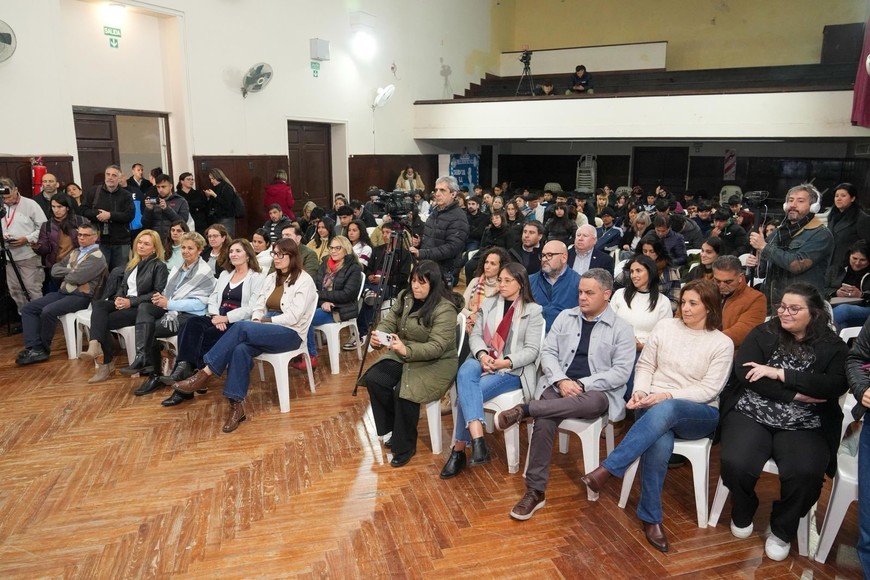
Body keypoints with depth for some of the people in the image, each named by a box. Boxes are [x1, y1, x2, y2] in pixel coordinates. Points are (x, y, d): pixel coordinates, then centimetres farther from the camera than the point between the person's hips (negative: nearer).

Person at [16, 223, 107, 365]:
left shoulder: (97, 256, -9)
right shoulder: (74, 252, 19)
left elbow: (76, 277, -19)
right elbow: (54, 270, 12)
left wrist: (65, 273, 2)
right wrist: (70, 271, -7)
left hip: (80, 297, -9)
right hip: (62, 292, 9)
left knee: (48, 311, -29)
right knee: (28, 309, -4)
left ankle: (43, 349, -9)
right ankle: (35, 348, -13)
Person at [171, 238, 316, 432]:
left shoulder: (304, 281, -5)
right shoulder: (271, 278, 18)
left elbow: (293, 317, -14)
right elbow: (259, 307, 13)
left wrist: (265, 321, -11)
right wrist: (256, 321, -8)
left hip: (290, 334, -6)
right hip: (266, 331, 6)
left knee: (241, 327, -31)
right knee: (240, 349, -30)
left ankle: (204, 374, -26)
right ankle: (236, 406, -31)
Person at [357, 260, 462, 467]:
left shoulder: (445, 309, -19)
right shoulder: (404, 297, 4)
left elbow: (436, 346, -26)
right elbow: (388, 322, 2)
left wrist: (407, 350, -41)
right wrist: (379, 336, -23)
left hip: (435, 363, -7)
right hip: (403, 356, 7)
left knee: (404, 391, -30)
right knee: (374, 379, -16)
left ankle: (405, 446, -6)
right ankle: (395, 429, 5)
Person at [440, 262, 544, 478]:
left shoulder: (533, 311, 1)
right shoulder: (488, 303, 15)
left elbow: (532, 350, -6)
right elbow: (475, 335, 8)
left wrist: (507, 362, -21)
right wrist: (482, 355, -14)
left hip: (514, 369, -4)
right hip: (482, 360, 4)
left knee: (468, 391, -28)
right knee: (465, 373, -34)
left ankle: (458, 450, -15)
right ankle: (477, 441, -43)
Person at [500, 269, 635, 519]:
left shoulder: (621, 329, 1)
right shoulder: (565, 317, 12)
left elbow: (621, 373, -6)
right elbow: (548, 352, 7)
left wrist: (582, 384, -15)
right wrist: (561, 380, -12)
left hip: (597, 391, -2)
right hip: (559, 385, 2)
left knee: (595, 403, -40)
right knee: (544, 422, -28)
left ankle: (524, 409, -36)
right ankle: (535, 491, -19)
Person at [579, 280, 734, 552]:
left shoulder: (722, 344, 1)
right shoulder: (665, 326, 8)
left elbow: (708, 390, -7)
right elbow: (645, 365, 9)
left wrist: (668, 396, -20)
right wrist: (640, 392, -11)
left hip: (700, 414, -1)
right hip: (654, 406, 2)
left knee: (664, 410, -40)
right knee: (660, 444, -36)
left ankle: (606, 470, -37)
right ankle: (651, 517, -19)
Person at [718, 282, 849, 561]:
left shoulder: (833, 346, 5)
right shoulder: (762, 334, 5)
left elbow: (836, 385, -12)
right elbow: (743, 371, -9)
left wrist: (779, 373, -17)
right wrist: (795, 395, -14)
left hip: (804, 426, 0)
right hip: (751, 414, 0)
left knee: (806, 473, -28)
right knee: (735, 463, -26)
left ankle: (782, 529, 4)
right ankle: (742, 512, 11)